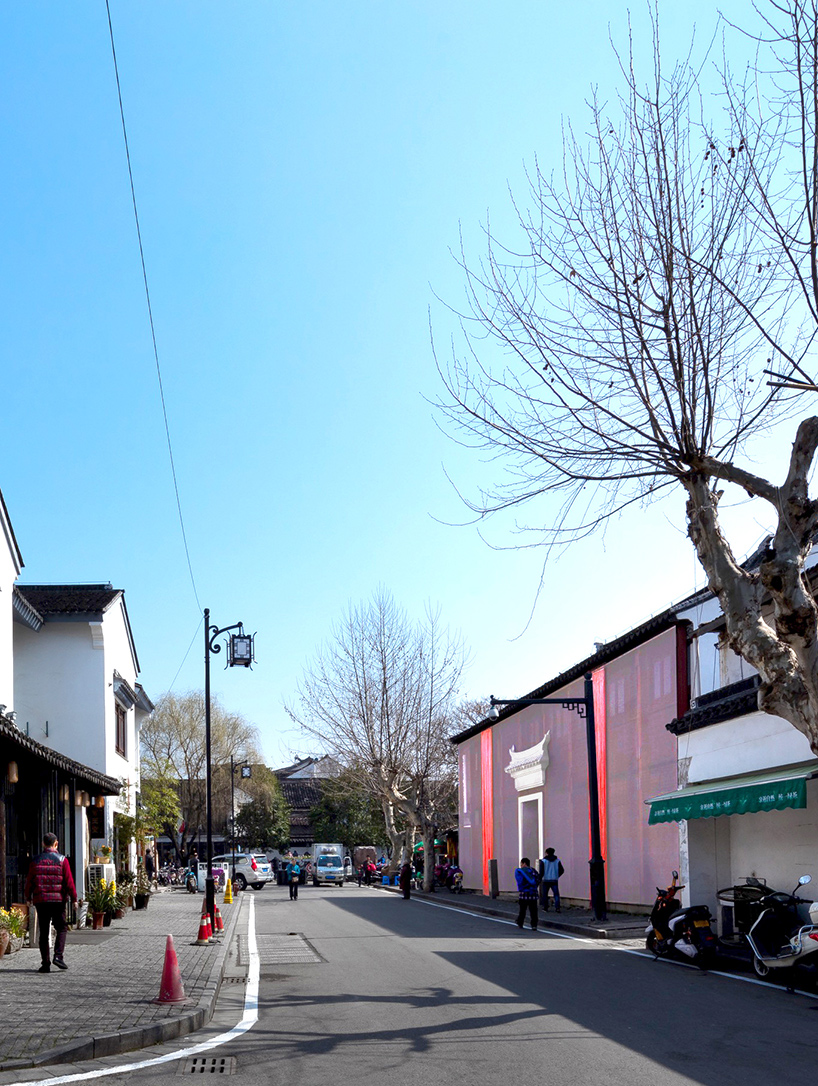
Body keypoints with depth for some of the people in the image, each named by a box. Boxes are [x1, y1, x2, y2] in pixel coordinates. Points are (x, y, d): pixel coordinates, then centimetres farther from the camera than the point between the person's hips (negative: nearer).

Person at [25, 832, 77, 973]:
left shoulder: (35, 861, 4)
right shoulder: (61, 860, -2)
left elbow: (29, 882, 7)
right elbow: (69, 882, -6)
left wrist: (28, 898, 21)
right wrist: (74, 898, 1)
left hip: (41, 900, 2)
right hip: (58, 900, -2)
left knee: (44, 932, 6)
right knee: (61, 928, 9)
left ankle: (45, 963, 4)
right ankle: (58, 955, -9)